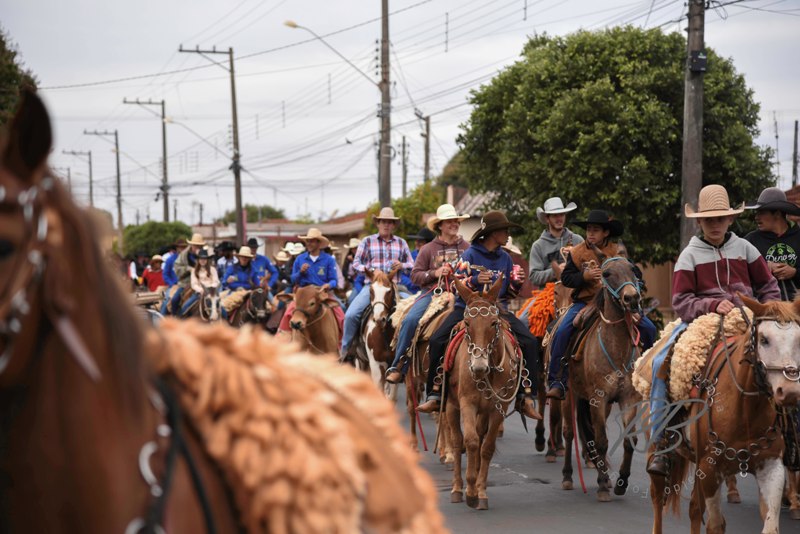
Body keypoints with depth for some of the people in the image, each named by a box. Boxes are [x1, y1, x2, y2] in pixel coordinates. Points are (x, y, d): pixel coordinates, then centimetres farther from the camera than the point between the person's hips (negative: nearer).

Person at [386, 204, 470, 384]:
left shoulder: (467, 248, 12)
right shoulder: (428, 249, 10)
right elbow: (415, 275, 7)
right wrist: (434, 273, -9)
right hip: (432, 292, -1)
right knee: (410, 320, -23)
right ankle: (398, 367, -14)